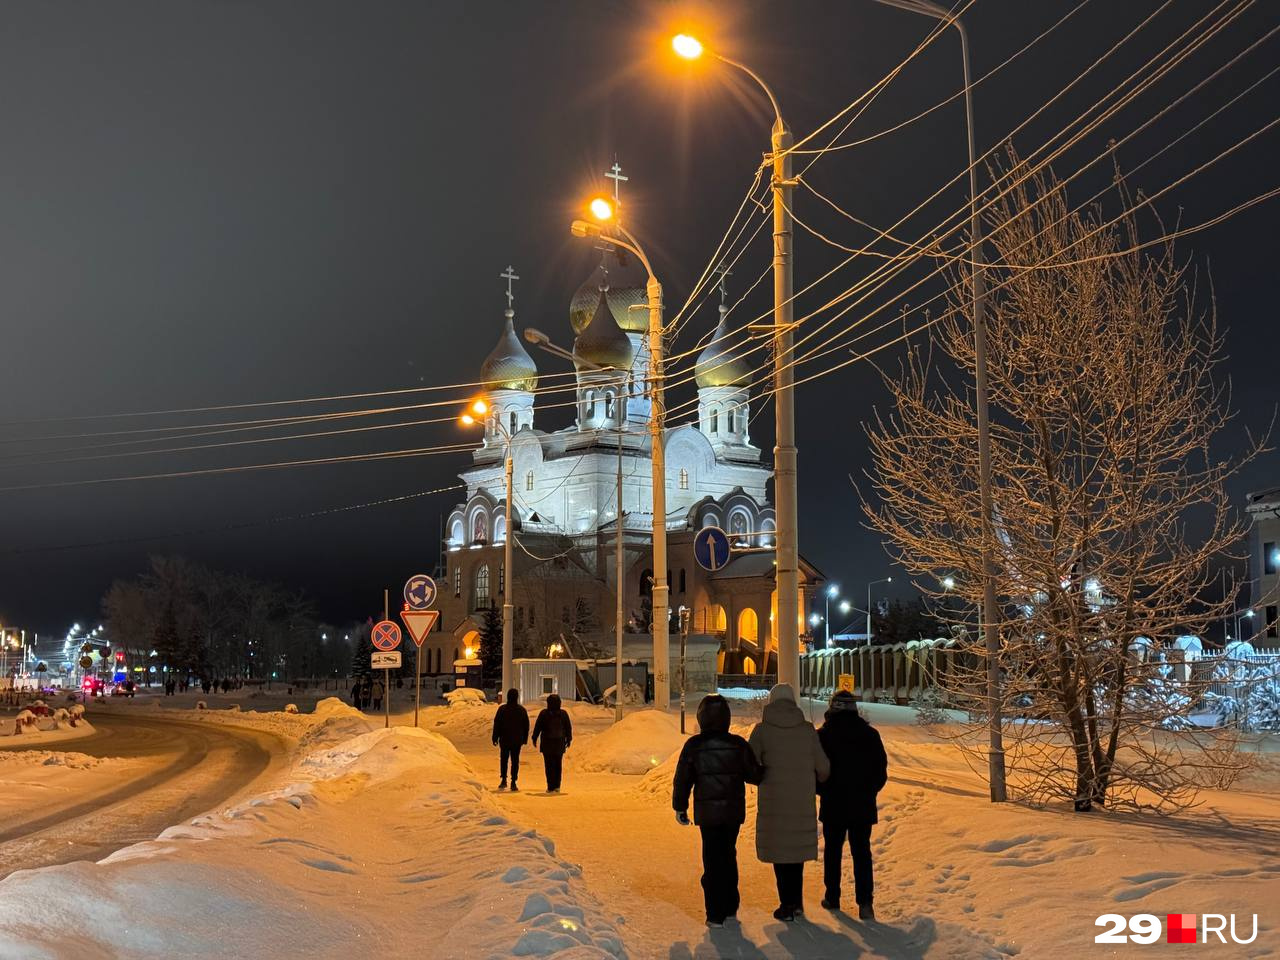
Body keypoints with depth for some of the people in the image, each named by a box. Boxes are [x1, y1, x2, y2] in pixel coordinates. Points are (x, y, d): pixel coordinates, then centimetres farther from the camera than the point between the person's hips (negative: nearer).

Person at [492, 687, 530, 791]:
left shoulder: (502, 709, -6)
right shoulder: (522, 710, 0)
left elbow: (496, 725, -5)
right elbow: (526, 726, 6)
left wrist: (495, 738, 1)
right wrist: (525, 739, 15)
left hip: (505, 740, -1)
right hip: (517, 740, 1)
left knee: (503, 759, 13)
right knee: (515, 761, 4)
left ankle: (504, 780, 6)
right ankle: (513, 783, 0)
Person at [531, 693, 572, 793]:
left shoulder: (544, 713, -7)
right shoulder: (563, 714, 1)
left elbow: (537, 727, -4)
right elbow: (568, 728, 6)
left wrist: (534, 739, 7)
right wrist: (568, 740, 17)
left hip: (547, 743, -3)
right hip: (560, 743, 3)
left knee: (549, 765, 0)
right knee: (558, 765, 12)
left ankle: (551, 787, -3)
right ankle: (557, 786, 11)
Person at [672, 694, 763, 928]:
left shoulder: (693, 745, -8)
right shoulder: (738, 744, -5)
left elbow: (682, 779, -3)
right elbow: (754, 775, 0)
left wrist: (680, 807, 9)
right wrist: (769, 773, 22)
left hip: (707, 812, -2)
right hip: (733, 811, 2)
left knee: (712, 859, 4)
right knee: (729, 856, 17)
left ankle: (716, 915, 3)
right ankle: (730, 909, 24)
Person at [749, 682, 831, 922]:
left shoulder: (762, 729, -7)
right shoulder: (807, 730, -1)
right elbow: (823, 767, 1)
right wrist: (816, 781, 23)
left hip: (773, 801, -3)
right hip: (803, 802, 3)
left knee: (779, 850, 7)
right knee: (797, 848, 17)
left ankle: (787, 906, 8)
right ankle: (797, 902, 24)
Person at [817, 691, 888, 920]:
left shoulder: (823, 735, -8)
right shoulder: (870, 734, -1)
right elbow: (882, 769, 3)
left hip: (833, 806, -1)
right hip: (863, 806, 1)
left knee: (832, 851, 13)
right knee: (861, 852, 4)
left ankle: (832, 898, 18)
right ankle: (865, 903, -5)